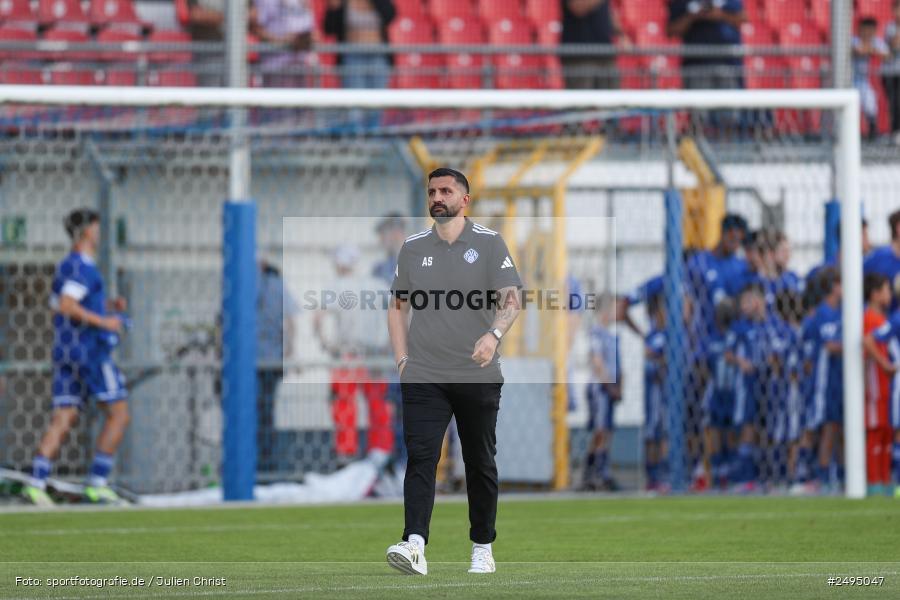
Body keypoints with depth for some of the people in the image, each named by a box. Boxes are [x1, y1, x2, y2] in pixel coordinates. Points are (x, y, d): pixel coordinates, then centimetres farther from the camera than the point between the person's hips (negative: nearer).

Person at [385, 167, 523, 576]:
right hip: (423, 375, 1)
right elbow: (398, 306, 19)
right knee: (420, 458, -13)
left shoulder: (489, 244, 2)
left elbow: (511, 300, -7)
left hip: (478, 375, -1)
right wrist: (402, 357, 6)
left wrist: (494, 335, -26)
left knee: (480, 464, 7)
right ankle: (414, 545, -24)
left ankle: (483, 548, 18)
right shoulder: (413, 248, 11)